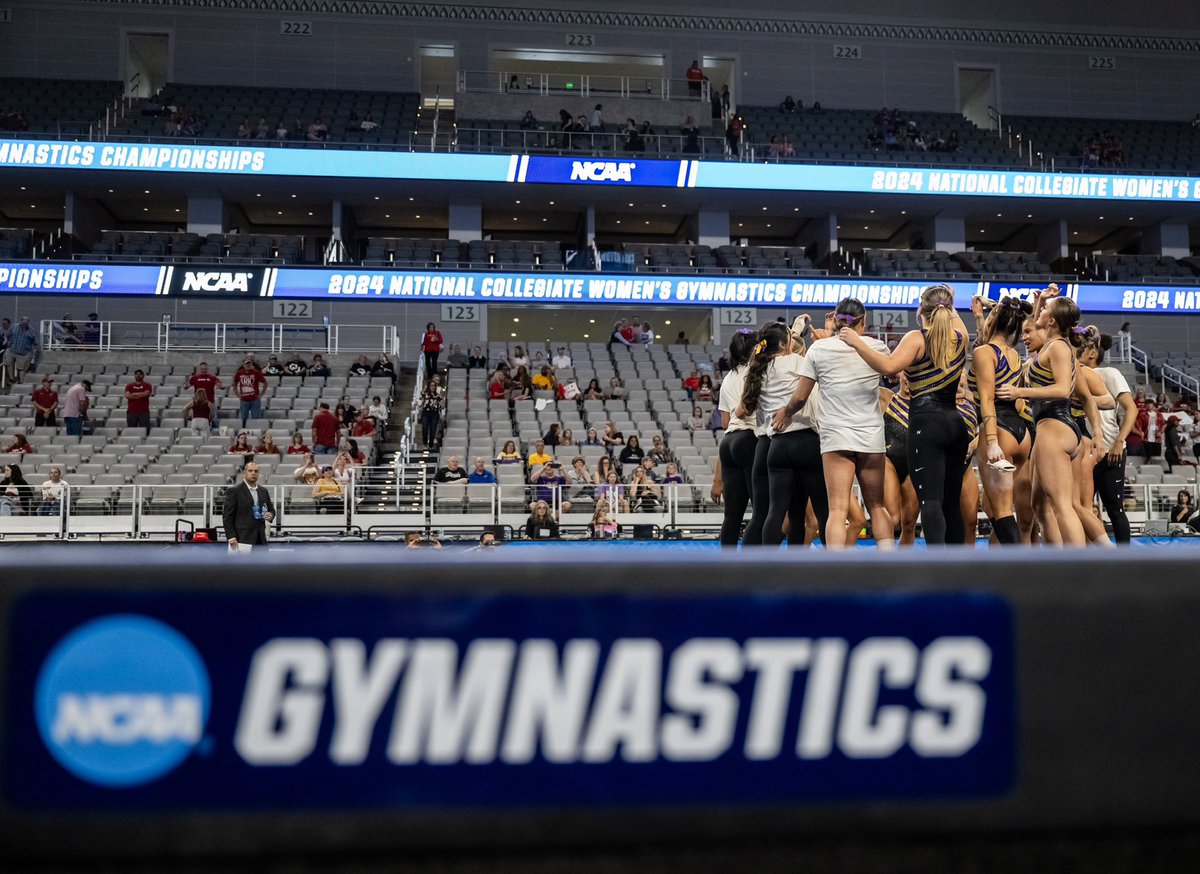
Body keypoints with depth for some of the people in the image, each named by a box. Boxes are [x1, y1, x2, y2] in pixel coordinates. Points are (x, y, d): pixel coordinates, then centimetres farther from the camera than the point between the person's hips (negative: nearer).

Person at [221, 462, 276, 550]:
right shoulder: (234, 491, -3)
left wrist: (270, 515, -1)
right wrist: (231, 537, -13)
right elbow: (227, 516, -6)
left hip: (260, 539, 6)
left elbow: (271, 509, 25)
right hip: (242, 539, -6)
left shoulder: (264, 491, 14)